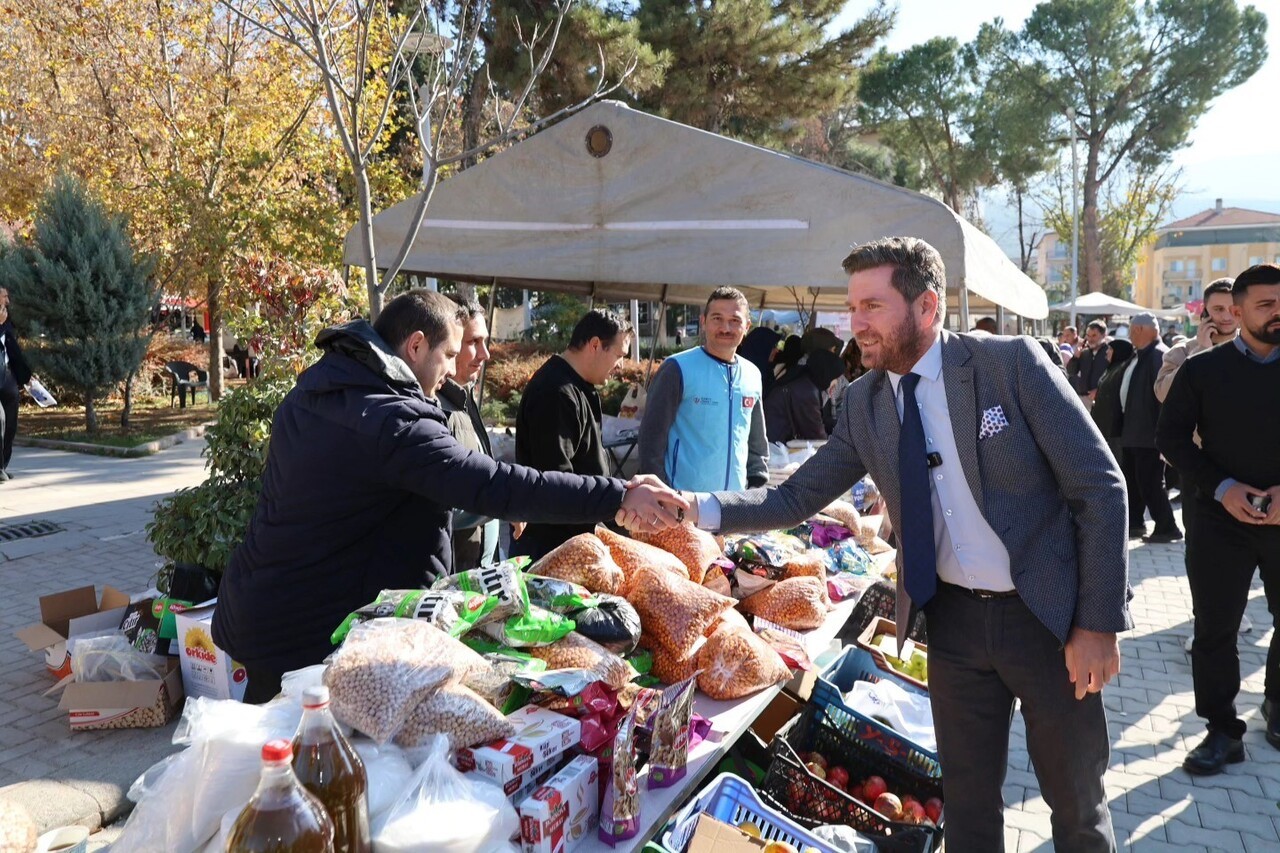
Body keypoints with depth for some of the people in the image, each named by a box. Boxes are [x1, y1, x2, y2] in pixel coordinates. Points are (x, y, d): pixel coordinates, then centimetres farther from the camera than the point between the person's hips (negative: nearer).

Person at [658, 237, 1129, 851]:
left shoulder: (1012, 362, -14)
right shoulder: (863, 402, -1)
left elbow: (1099, 488, -12)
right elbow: (798, 498, 1)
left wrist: (1099, 624, -14)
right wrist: (699, 509, -14)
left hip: (1049, 615, -3)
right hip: (953, 617, 3)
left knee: (1076, 802, 15)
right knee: (967, 799, 17)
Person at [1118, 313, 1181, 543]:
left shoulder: (1159, 355, -17)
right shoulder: (1138, 355, 13)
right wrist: (1126, 426, 19)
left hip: (1149, 433, -10)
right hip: (1132, 431, 10)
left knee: (1150, 482, -4)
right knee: (1133, 480, 18)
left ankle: (1167, 527, 6)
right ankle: (1134, 522, 29)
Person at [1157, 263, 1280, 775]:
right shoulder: (1203, 369, -2)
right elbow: (1170, 436, -2)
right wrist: (1221, 487, -13)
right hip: (1220, 518, -1)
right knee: (1215, 629, 3)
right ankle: (1223, 730, 16)